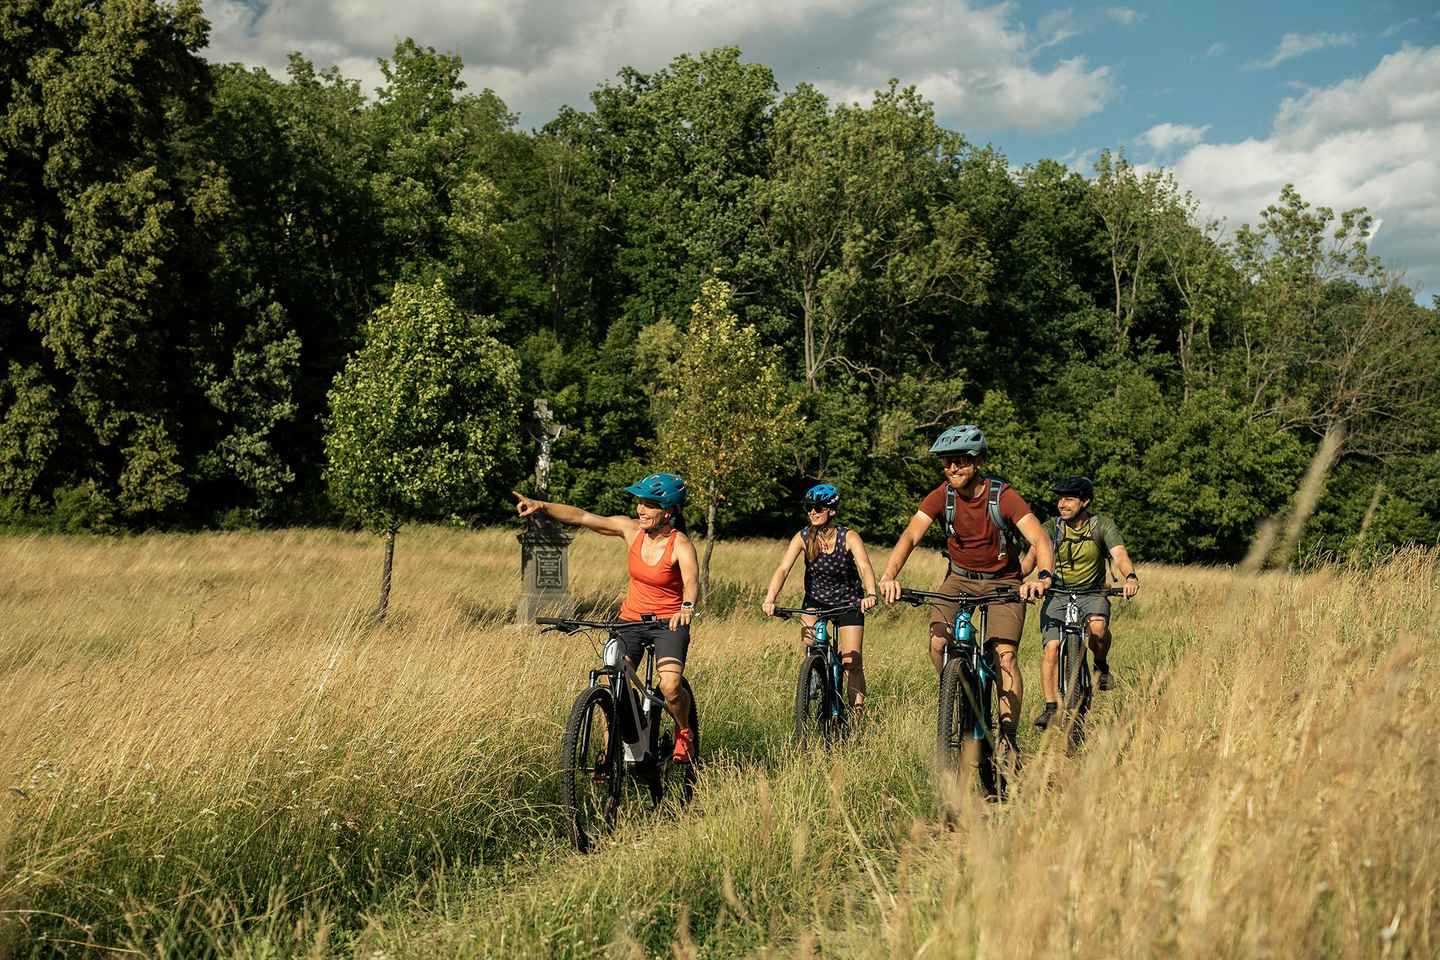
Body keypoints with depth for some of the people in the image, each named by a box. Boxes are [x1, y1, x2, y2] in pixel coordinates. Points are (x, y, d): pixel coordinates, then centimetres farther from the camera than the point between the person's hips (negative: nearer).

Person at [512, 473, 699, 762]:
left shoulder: (681, 546, -16)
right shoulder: (631, 529, -4)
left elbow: (691, 579, -35)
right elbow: (581, 517, -6)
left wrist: (687, 606, -56)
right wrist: (541, 505, -18)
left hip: (669, 622, -4)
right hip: (631, 620, 4)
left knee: (670, 686, -24)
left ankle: (684, 732, 8)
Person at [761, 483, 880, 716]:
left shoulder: (849, 537, -20)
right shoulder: (802, 538, -14)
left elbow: (865, 567, -34)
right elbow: (783, 569, -25)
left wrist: (870, 594, -55)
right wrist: (769, 599, -42)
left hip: (848, 602, -2)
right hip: (815, 600, 2)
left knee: (851, 661, -8)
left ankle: (857, 712, 5)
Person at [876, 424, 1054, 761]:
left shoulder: (1004, 496, -20)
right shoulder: (942, 496, -12)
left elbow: (1039, 540, -30)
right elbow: (910, 536, -23)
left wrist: (1043, 577, -51)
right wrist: (888, 576, -41)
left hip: (1002, 581, -3)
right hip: (959, 578, 3)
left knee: (1004, 655, -18)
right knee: (938, 643, -20)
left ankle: (1009, 737, -8)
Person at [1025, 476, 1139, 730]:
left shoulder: (1102, 525, -7)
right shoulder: (1052, 527, -6)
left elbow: (1119, 554, -22)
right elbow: (1032, 556, -20)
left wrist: (1130, 576, -44)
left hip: (1092, 594, -1)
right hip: (1057, 595, 1)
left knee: (1098, 627, -31)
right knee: (1052, 648, -18)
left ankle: (1101, 666, 0)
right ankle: (1051, 707, -12)